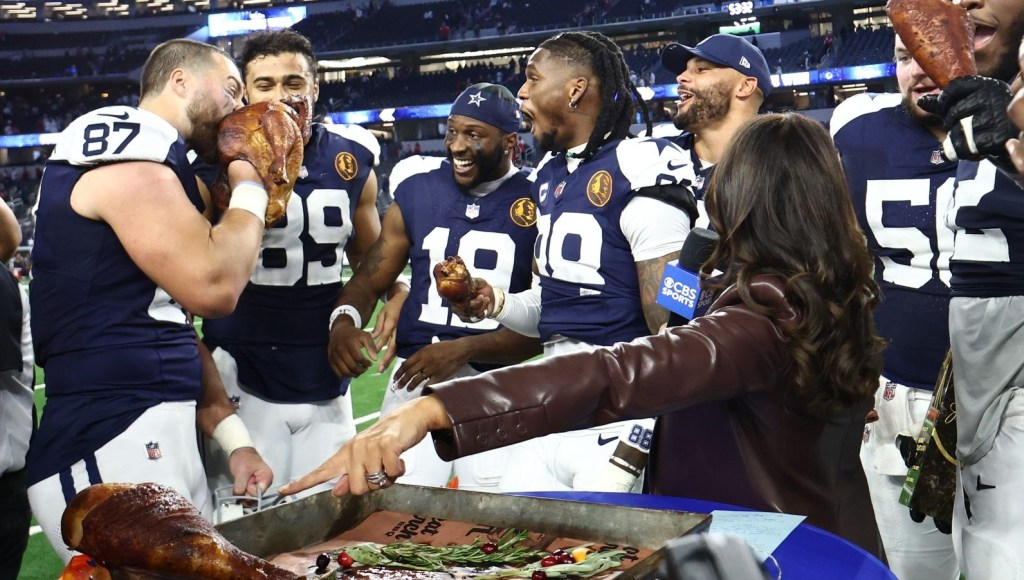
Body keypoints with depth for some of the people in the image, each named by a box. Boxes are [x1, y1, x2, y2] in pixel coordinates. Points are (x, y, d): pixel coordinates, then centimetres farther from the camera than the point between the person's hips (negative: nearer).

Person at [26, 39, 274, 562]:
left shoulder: (154, 165, 19)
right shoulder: (127, 149, -11)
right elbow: (213, 288, -20)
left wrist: (233, 438, 12)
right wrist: (249, 191, -2)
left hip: (160, 436, 10)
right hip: (109, 448, -10)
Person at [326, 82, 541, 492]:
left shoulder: (537, 204, -3)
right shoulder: (417, 191, 7)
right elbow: (370, 280, 12)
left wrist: (463, 350, -17)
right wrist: (343, 322, -9)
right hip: (415, 380, 2)